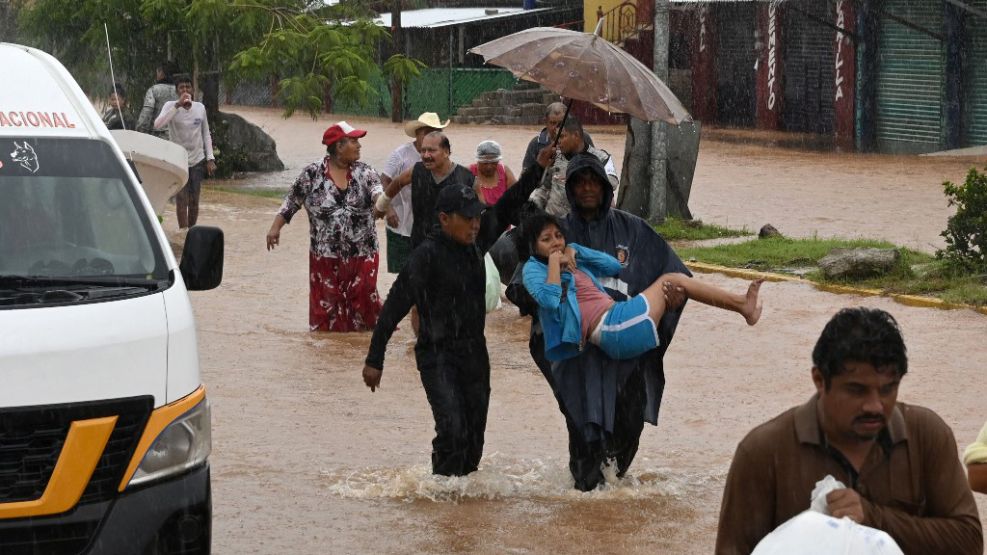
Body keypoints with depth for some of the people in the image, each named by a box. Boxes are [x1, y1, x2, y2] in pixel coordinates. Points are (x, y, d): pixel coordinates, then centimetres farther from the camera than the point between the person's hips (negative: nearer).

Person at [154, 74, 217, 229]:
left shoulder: (200, 107, 2)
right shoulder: (170, 106, -8)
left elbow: (206, 135, 10)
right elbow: (157, 125, -27)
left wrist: (210, 159, 4)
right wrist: (178, 105, -30)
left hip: (197, 160, 3)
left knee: (194, 201, 7)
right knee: (182, 200, -8)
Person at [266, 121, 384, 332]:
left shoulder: (364, 172, -1)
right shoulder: (312, 174, -3)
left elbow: (376, 189, -18)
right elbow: (291, 202, 4)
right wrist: (276, 227, -4)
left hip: (362, 255, 1)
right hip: (326, 257, -1)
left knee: (363, 303, 5)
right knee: (327, 307, 6)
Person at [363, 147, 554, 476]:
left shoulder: (476, 242, 2)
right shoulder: (428, 255, -17)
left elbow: (506, 209, 17)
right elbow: (395, 305, -14)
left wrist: (537, 170, 11)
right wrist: (374, 360, -14)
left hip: (474, 353, 7)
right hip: (438, 356, -7)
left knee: (475, 434, 8)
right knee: (453, 431, -18)